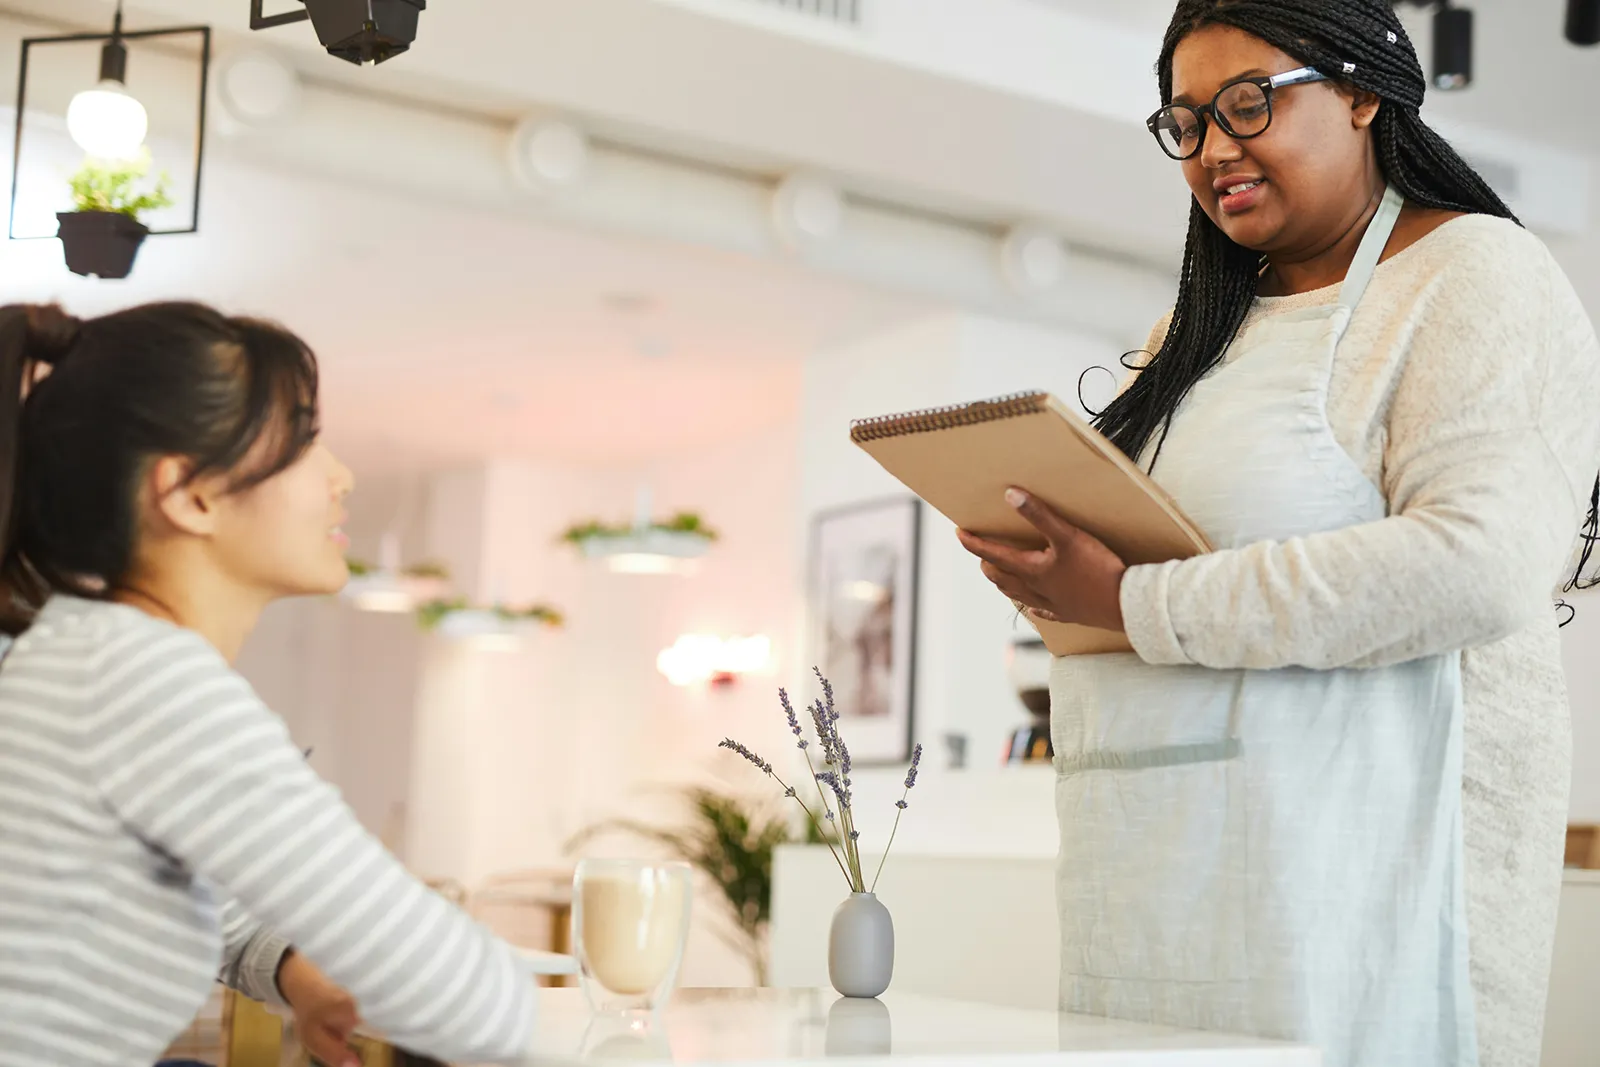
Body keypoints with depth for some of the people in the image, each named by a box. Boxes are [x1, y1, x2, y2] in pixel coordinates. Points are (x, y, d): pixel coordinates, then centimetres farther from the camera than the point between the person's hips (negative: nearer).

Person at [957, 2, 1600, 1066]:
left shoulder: (1479, 276, -3)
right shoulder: (1199, 328, 21)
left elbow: (1479, 567, -19)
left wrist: (1135, 606, -17)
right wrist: (1057, 582, 1)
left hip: (1351, 849, -6)